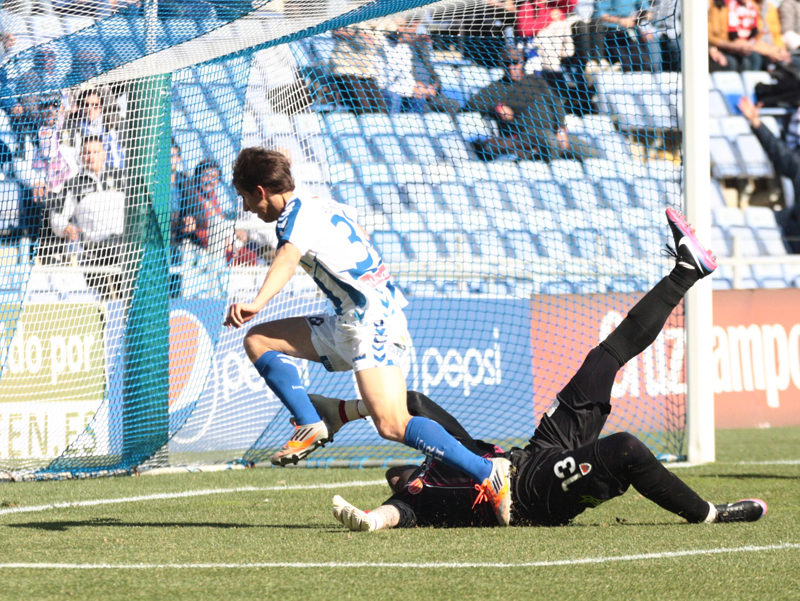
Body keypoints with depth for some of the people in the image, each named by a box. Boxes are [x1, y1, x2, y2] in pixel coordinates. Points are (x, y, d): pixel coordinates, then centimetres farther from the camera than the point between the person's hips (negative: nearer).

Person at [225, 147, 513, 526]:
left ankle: (488, 472, -22)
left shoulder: (297, 214, -9)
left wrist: (257, 303, -48)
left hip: (371, 322, -10)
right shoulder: (325, 207, 19)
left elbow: (288, 259, -30)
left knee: (392, 424, -23)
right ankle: (311, 426, 1)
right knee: (258, 340, 11)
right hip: (348, 324, 10)